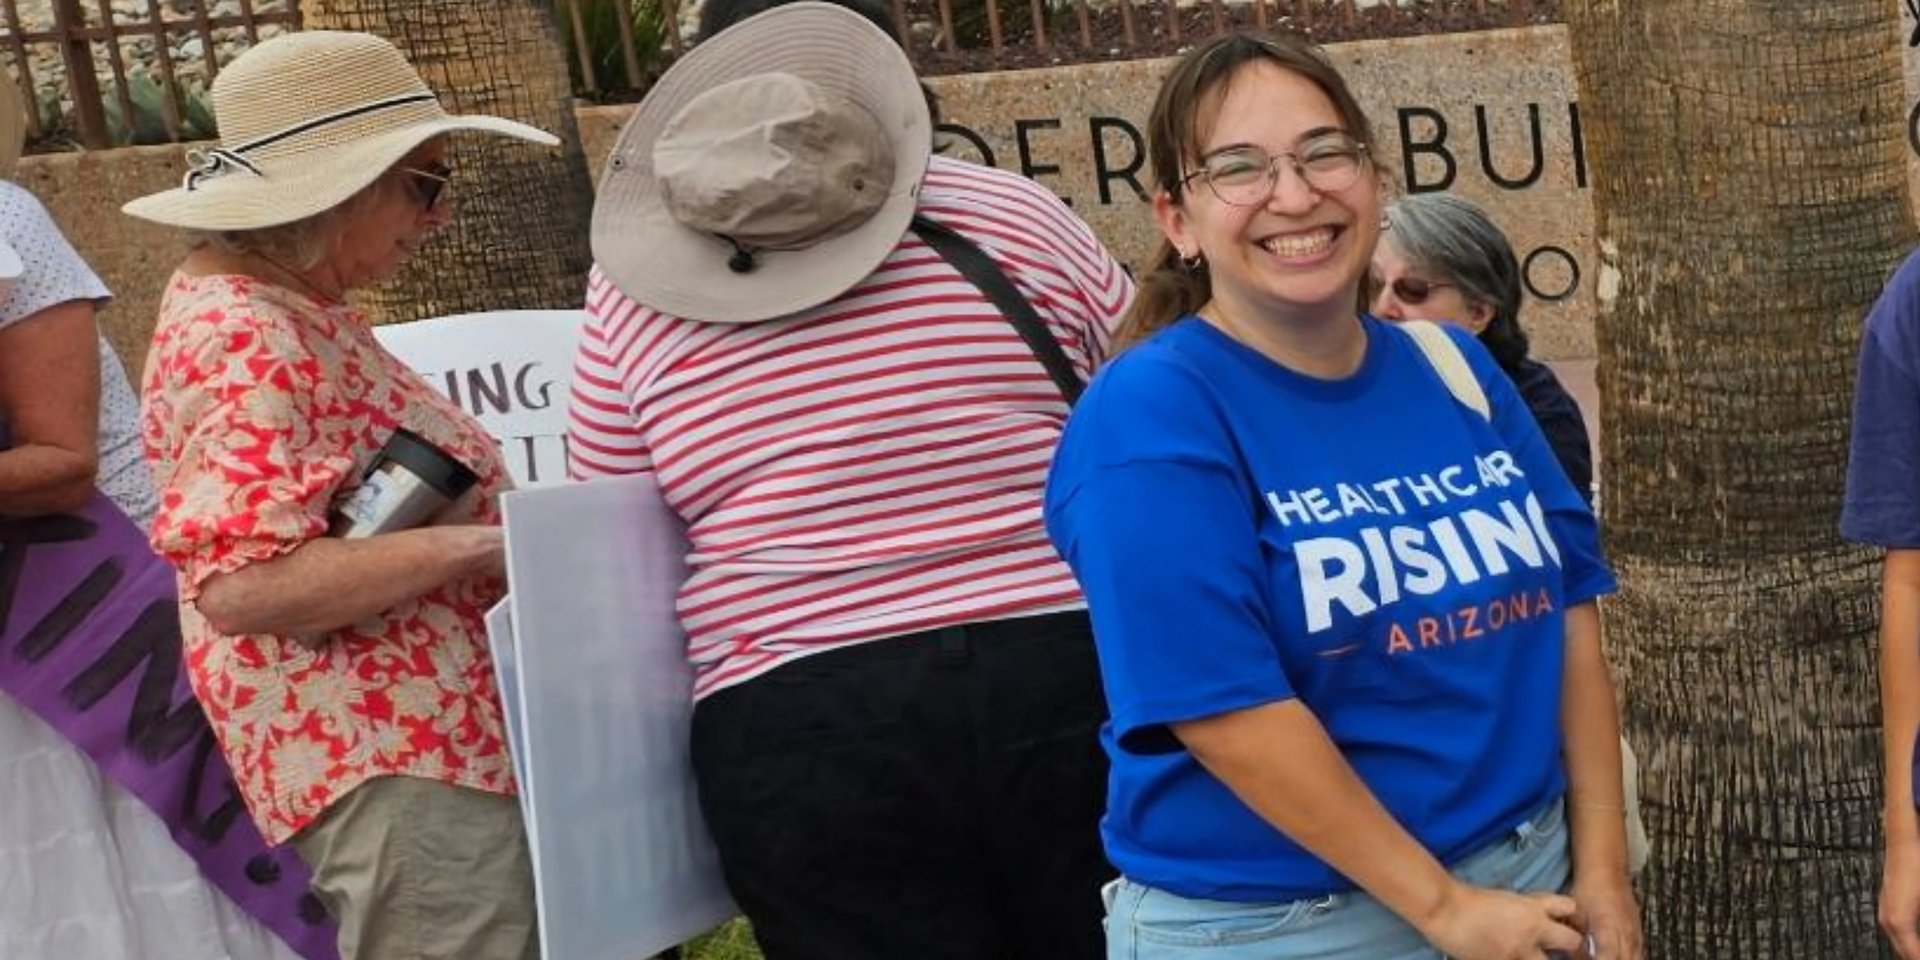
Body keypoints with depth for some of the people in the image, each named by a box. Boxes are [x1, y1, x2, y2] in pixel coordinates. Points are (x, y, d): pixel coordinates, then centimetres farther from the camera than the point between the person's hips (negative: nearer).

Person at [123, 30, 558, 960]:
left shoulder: (277, 311, 14)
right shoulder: (247, 342, -18)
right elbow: (243, 582, -26)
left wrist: (494, 523, 4)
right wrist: (488, 546, -23)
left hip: (406, 736, 11)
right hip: (392, 758, -11)